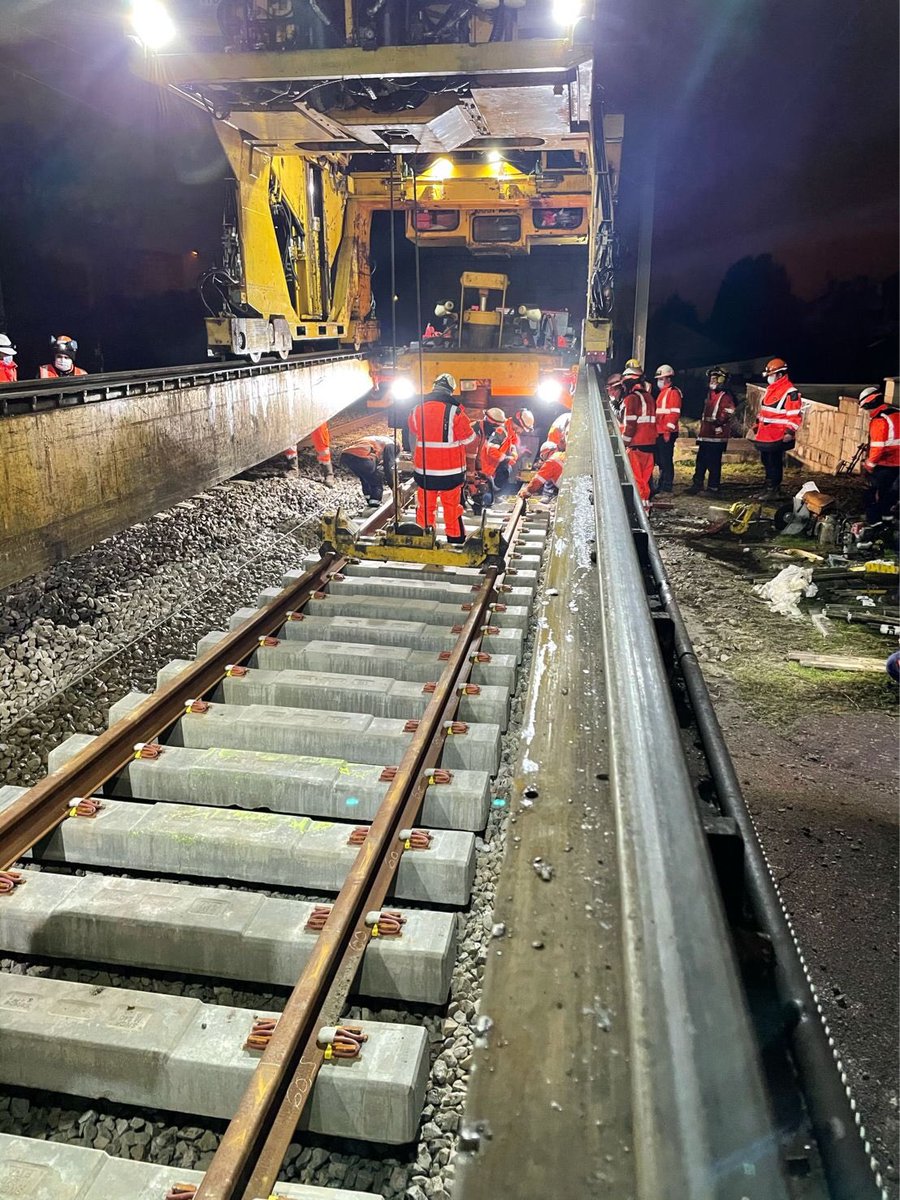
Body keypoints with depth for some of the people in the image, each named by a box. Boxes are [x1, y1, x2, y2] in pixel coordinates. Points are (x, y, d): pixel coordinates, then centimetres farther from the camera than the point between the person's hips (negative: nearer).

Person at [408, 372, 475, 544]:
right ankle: (455, 539, 19)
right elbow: (469, 438, -5)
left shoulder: (417, 409, -3)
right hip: (451, 471, -3)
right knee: (452, 506, 10)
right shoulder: (454, 411, -15)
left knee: (425, 507, 13)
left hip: (424, 470, 3)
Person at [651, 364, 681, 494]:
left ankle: (667, 486, -1)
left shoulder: (673, 392, -9)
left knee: (666, 459, -6)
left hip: (667, 434, -10)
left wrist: (668, 430, -22)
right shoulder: (662, 392, 21)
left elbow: (675, 413, -17)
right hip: (659, 433, 10)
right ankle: (660, 484, 25)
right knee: (659, 459, 15)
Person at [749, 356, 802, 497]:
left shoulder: (790, 392, -13)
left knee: (774, 464, -3)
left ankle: (773, 490, 4)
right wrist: (756, 427, 23)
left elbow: (795, 415, -16)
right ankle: (769, 488, 25)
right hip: (764, 435, 9)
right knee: (766, 462, 15)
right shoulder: (770, 389, 16)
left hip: (778, 437, -9)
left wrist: (790, 432, -24)